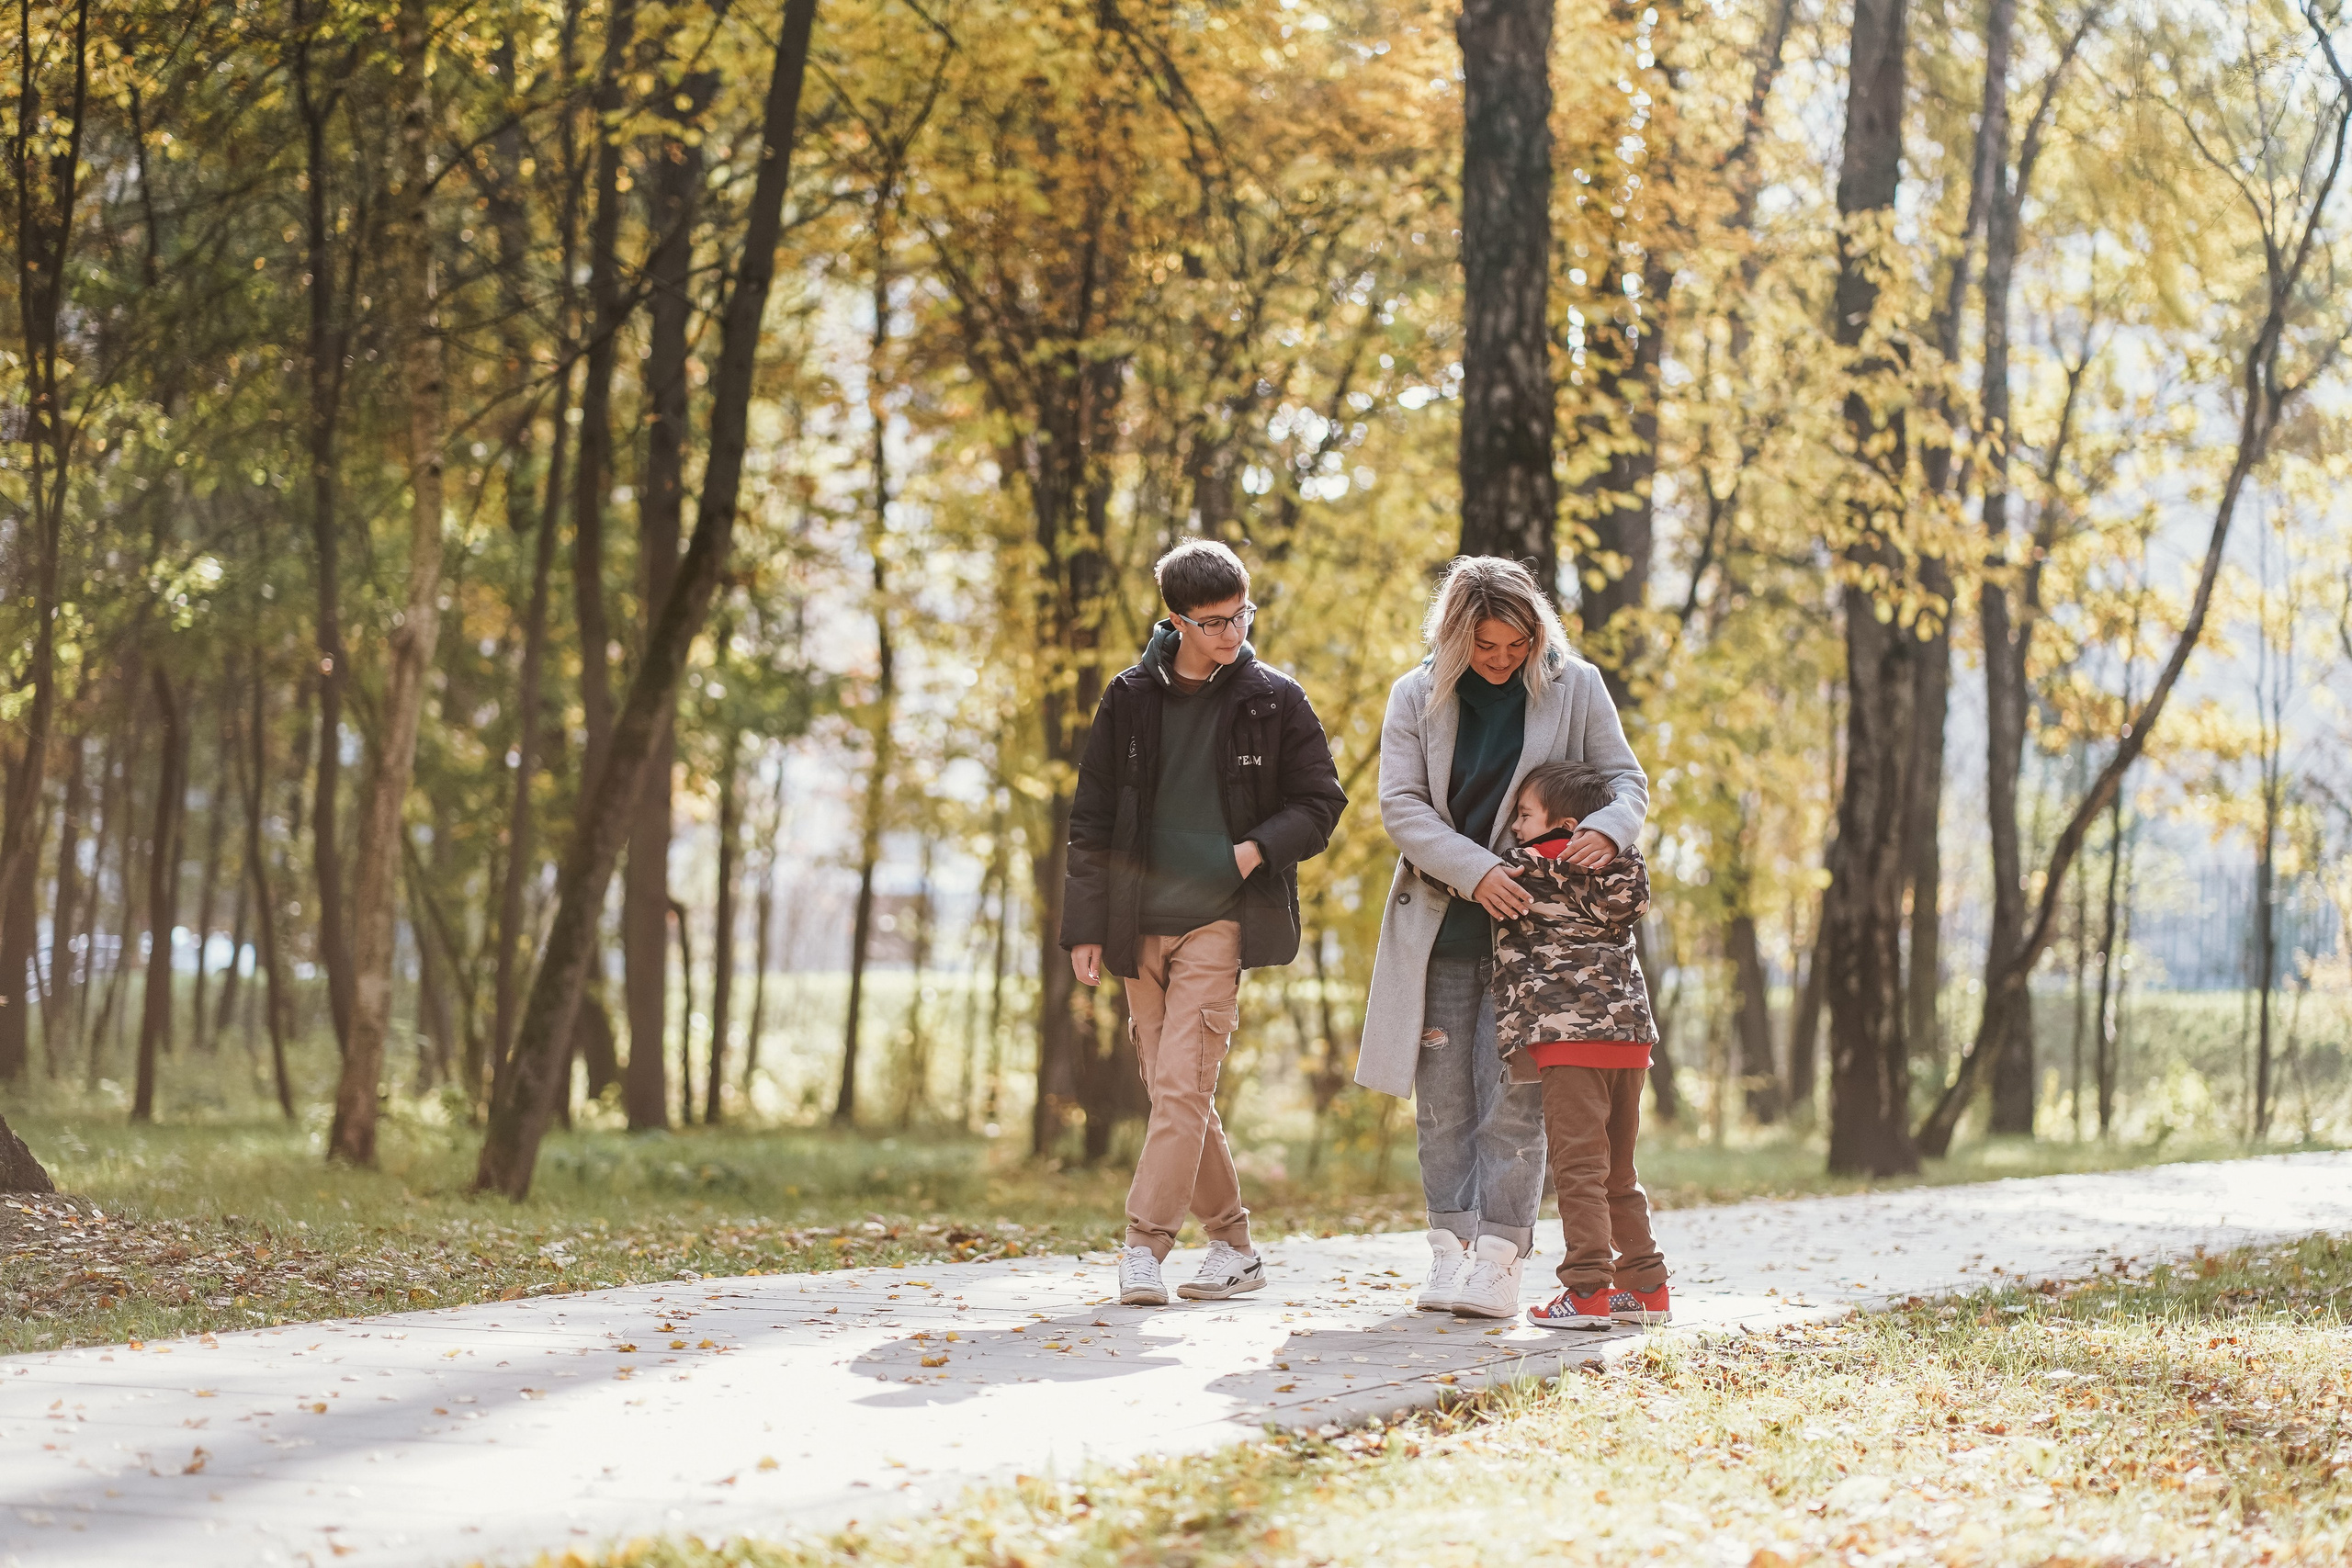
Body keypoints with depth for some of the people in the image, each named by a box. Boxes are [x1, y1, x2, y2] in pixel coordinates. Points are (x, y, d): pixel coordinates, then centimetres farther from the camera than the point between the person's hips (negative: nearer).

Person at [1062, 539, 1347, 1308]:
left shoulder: (1274, 701, 1)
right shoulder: (1130, 699, 6)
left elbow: (1322, 801, 6)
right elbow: (1092, 820, 8)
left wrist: (1261, 846, -12)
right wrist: (1086, 926, 3)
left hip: (1221, 920, -3)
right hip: (1141, 924, 3)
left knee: (1181, 1086, -14)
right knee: (1173, 1092, 7)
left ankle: (1145, 1245, -15)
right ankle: (1233, 1246, 17)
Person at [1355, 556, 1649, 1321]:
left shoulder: (1574, 687, 0)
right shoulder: (1417, 696, 2)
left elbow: (1627, 778, 5)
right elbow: (1401, 804, -5)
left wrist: (1607, 828, -19)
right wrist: (1474, 871, -18)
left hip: (1532, 919, -2)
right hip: (1440, 924, 2)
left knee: (1514, 1094, -7)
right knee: (1443, 1095, 3)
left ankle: (1498, 1256, -7)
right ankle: (1451, 1249, 8)